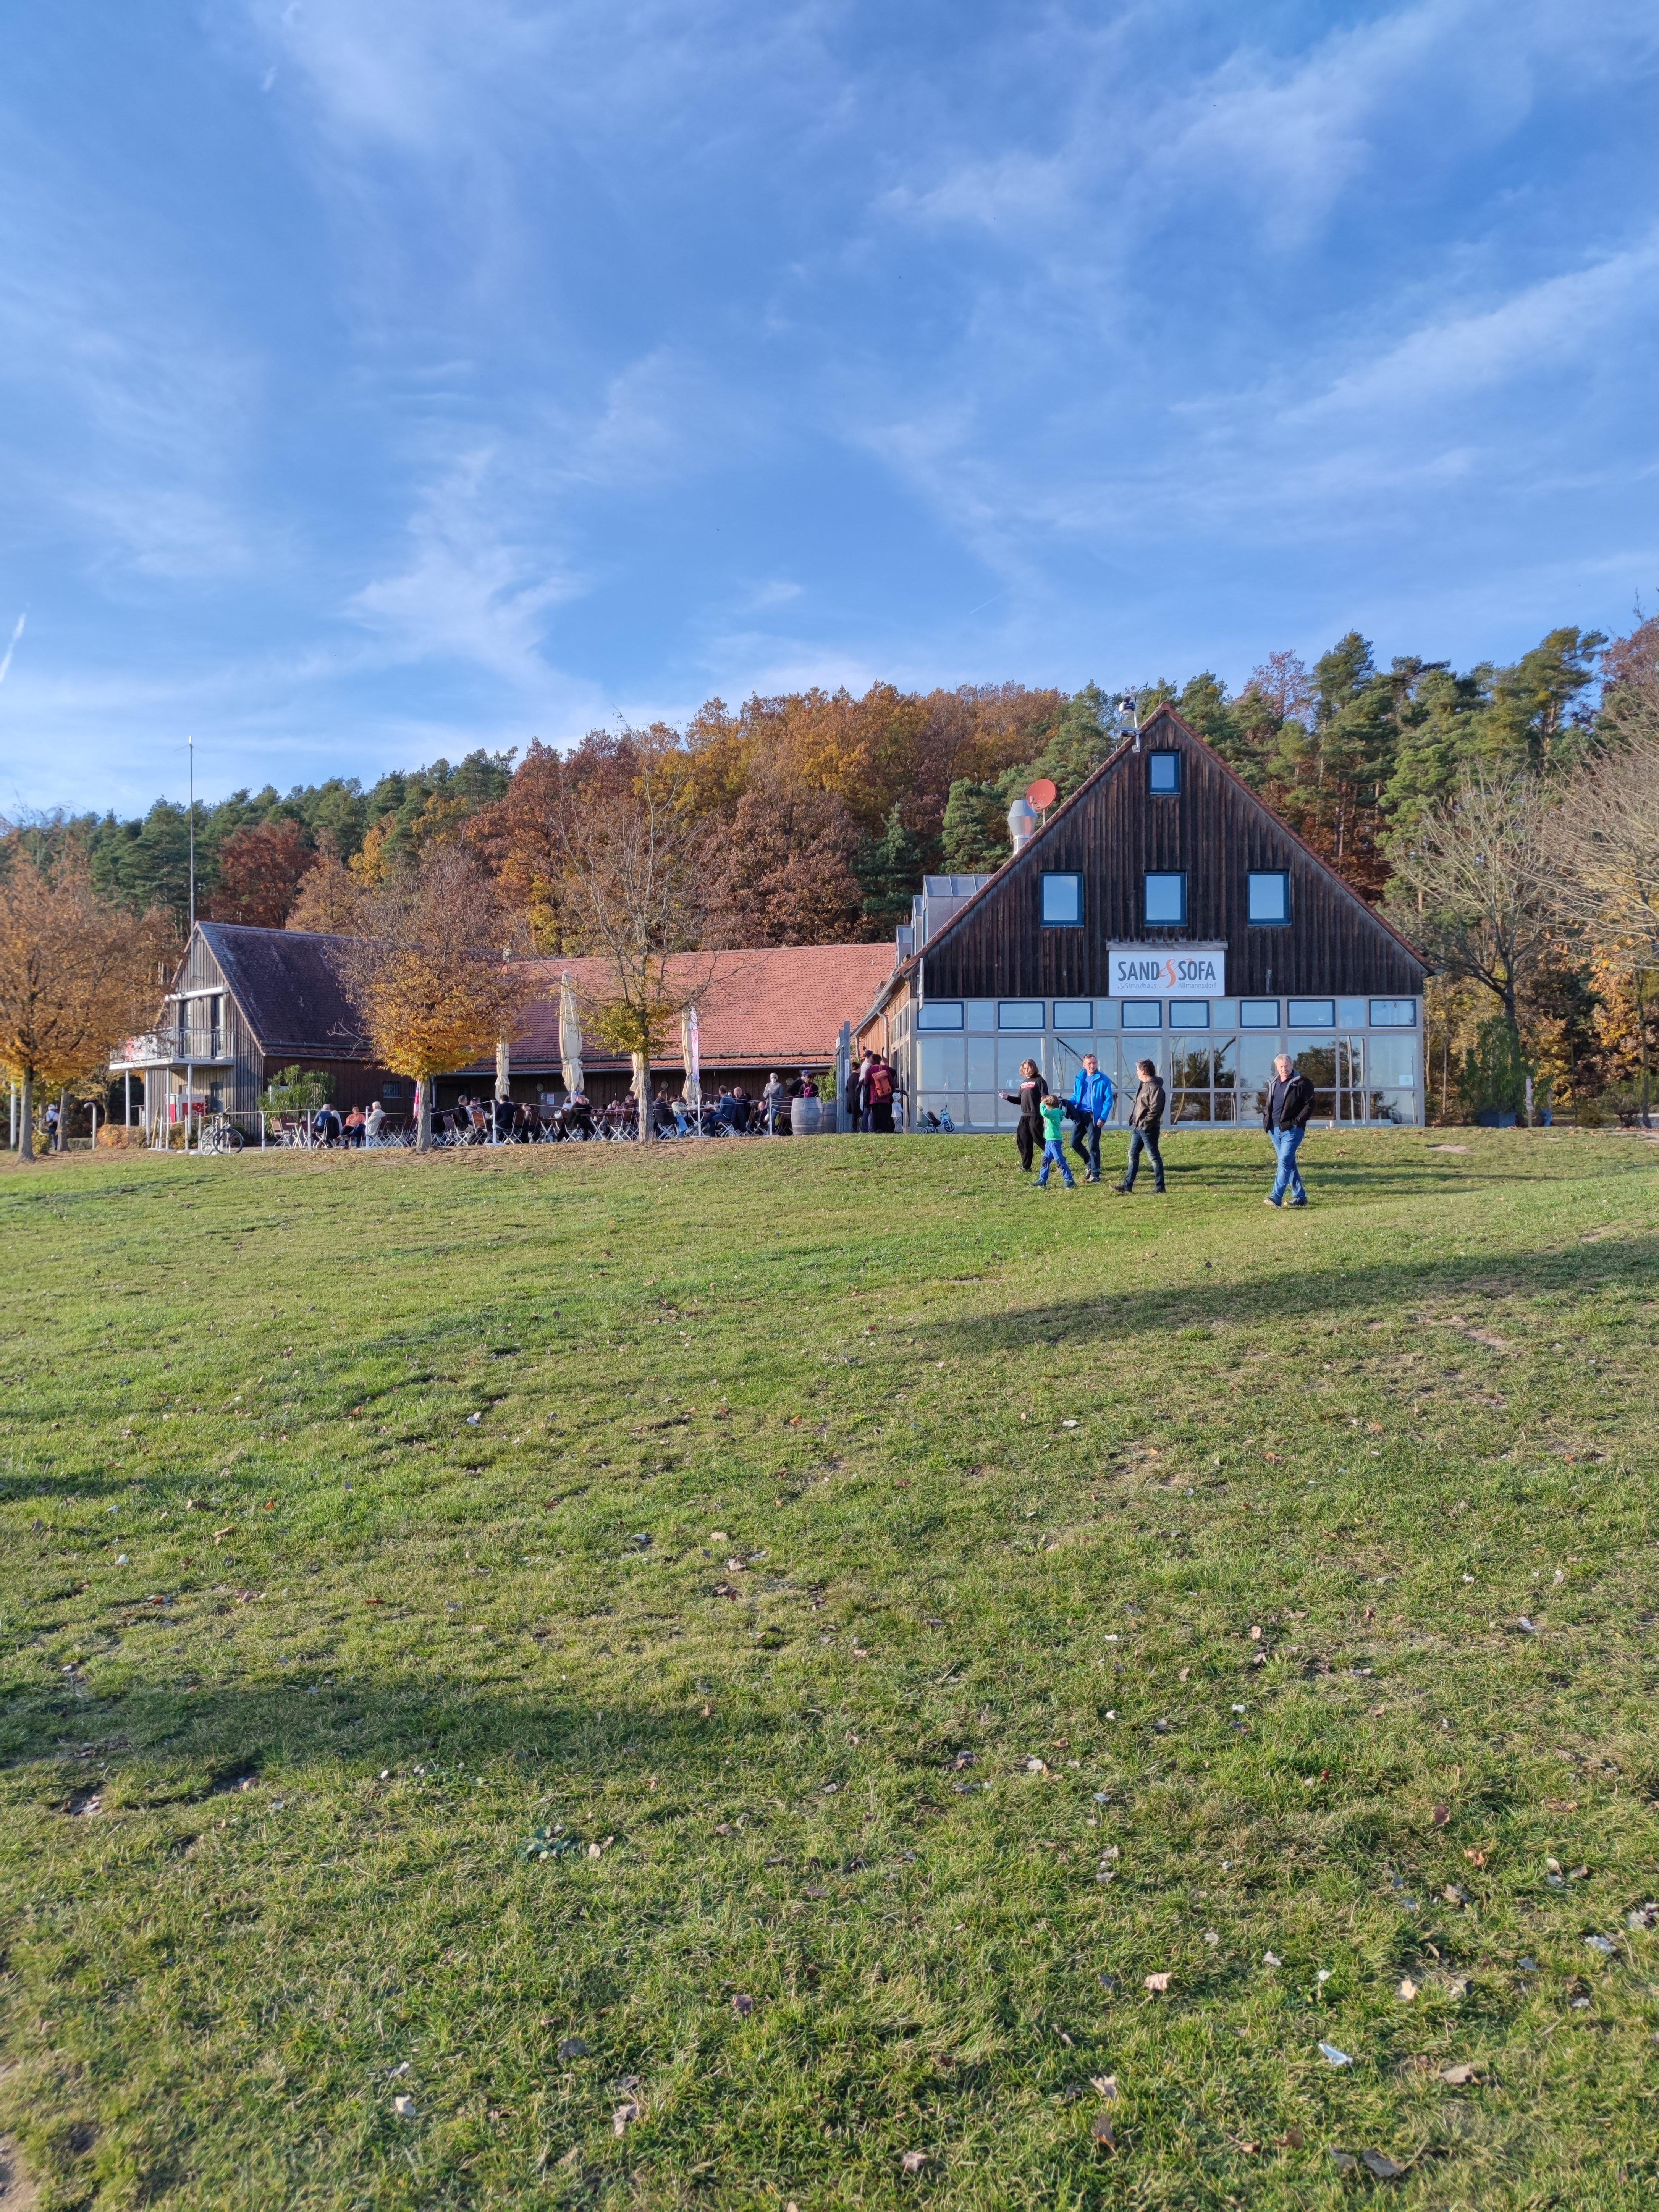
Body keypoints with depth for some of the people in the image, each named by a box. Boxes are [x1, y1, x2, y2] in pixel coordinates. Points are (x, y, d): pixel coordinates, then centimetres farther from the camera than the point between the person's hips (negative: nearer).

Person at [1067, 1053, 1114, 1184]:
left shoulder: (1104, 1080, -6)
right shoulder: (1080, 1078, 8)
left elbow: (1108, 1100, -7)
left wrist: (1103, 1118, -16)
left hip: (1094, 1116, -5)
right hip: (1080, 1115, 5)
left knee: (1093, 1146, -3)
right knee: (1075, 1143, 7)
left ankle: (1096, 1175, 6)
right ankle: (1089, 1164, 28)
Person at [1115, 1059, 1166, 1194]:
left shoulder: (1155, 1087, -16)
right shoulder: (1143, 1085, 15)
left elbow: (1155, 1109, -23)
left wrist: (1146, 1124, -21)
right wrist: (1134, 1122, 14)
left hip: (1148, 1129, -10)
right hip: (1137, 1127, 10)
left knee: (1154, 1157, -2)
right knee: (1133, 1155, 11)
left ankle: (1160, 1188, 5)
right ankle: (1128, 1185, 16)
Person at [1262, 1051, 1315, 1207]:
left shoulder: (1301, 1083, -5)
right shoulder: (1273, 1083, 15)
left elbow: (1310, 1104, -8)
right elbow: (1267, 1105, 27)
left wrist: (1298, 1121, -15)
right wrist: (1266, 1118, 11)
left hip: (1292, 1129, -7)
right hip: (1275, 1130, 7)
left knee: (1285, 1161, -15)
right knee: (1290, 1163, 12)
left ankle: (1276, 1198, -22)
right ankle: (1300, 1196, 21)